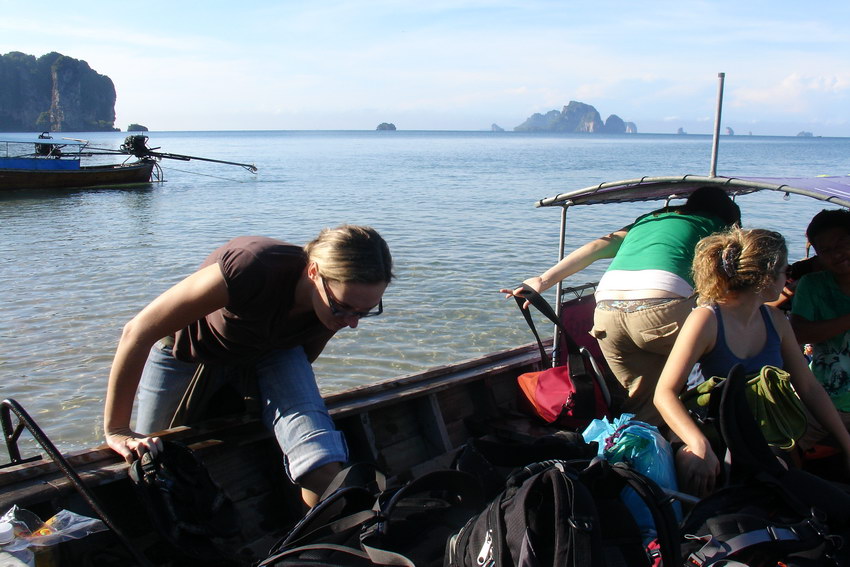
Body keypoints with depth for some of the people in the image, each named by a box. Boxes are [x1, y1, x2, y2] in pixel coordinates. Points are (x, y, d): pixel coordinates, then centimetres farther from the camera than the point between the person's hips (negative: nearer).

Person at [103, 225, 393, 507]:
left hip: (271, 350, 2)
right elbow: (139, 331, -36)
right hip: (190, 349, -2)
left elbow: (303, 357, -1)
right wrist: (116, 430, -30)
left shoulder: (349, 301, -26)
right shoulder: (253, 267, -43)